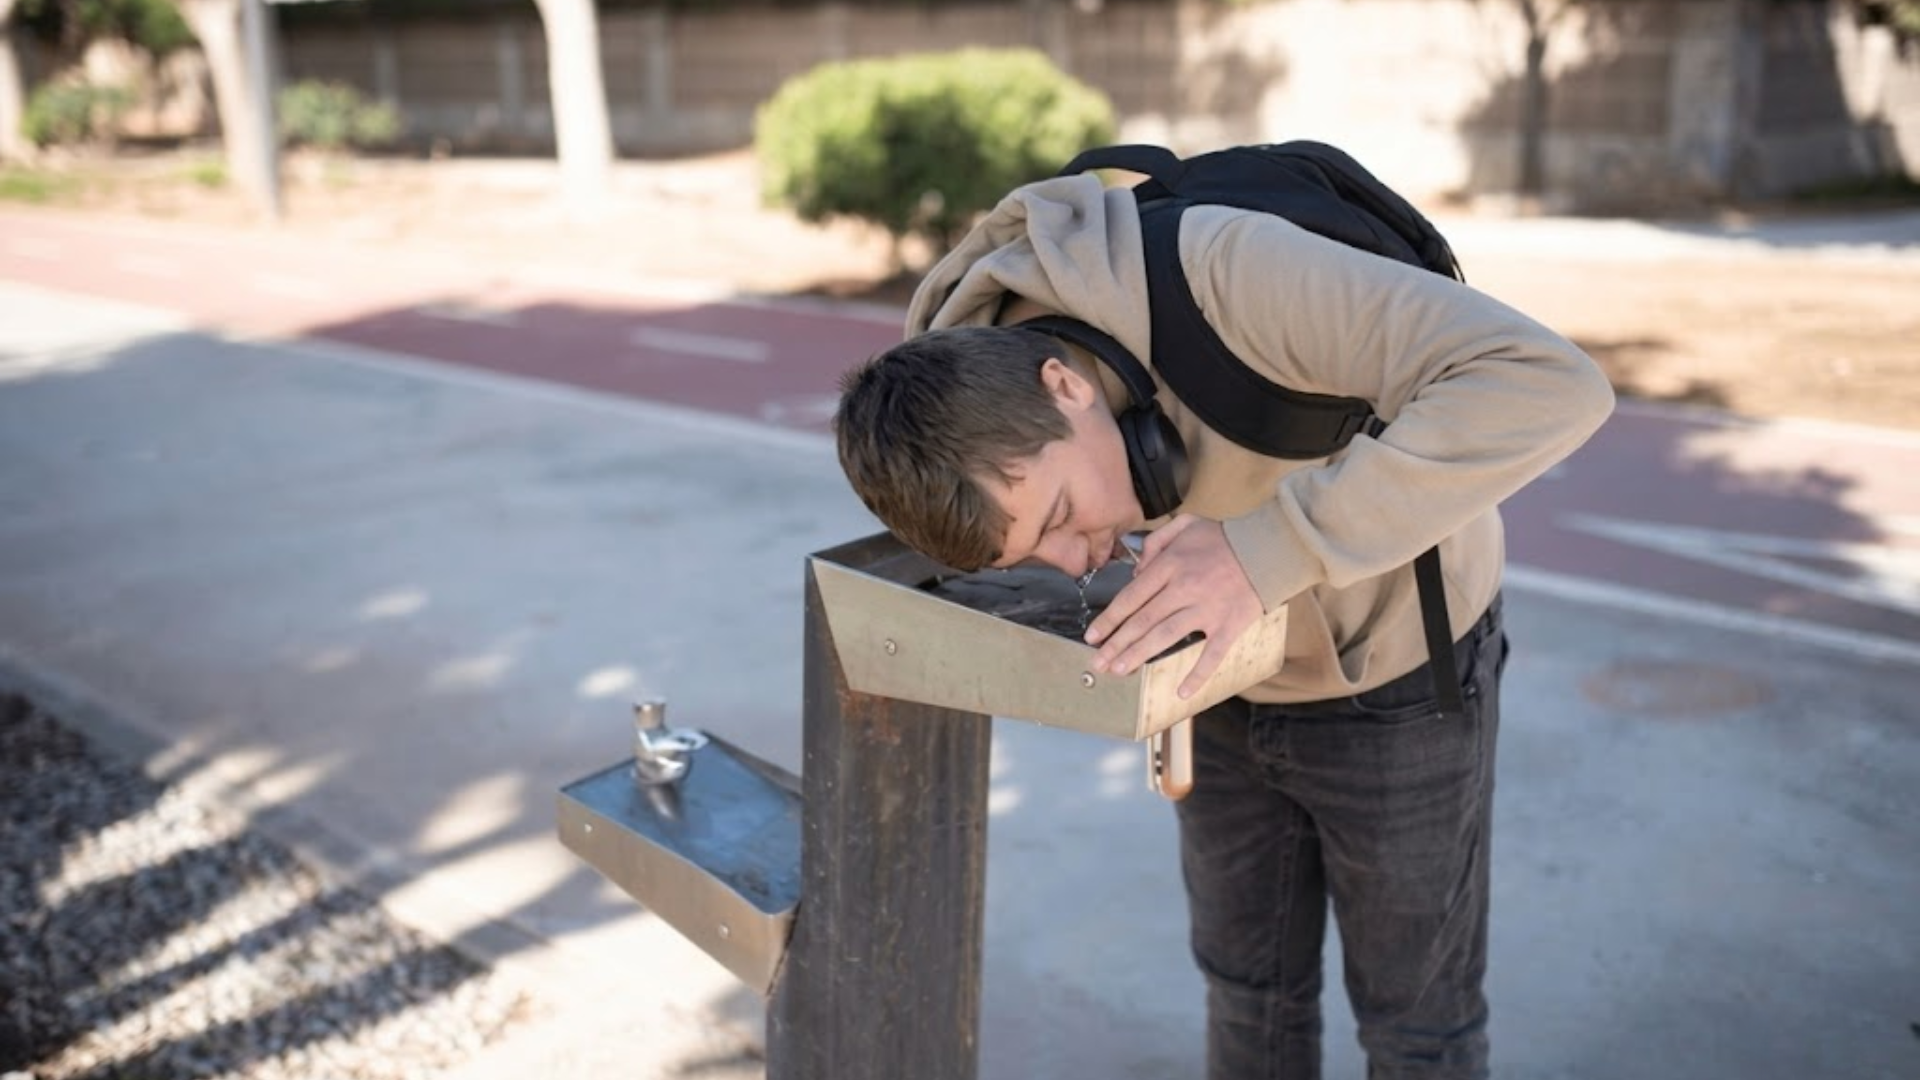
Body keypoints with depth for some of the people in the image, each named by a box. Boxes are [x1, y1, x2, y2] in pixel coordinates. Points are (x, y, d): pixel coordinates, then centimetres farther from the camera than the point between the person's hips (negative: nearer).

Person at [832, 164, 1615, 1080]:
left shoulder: (1225, 275, -41)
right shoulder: (975, 399, -22)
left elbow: (1548, 385, -48)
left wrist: (1267, 550, -54)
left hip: (1393, 673, -4)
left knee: (1411, 1005, 14)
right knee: (1251, 982, 20)